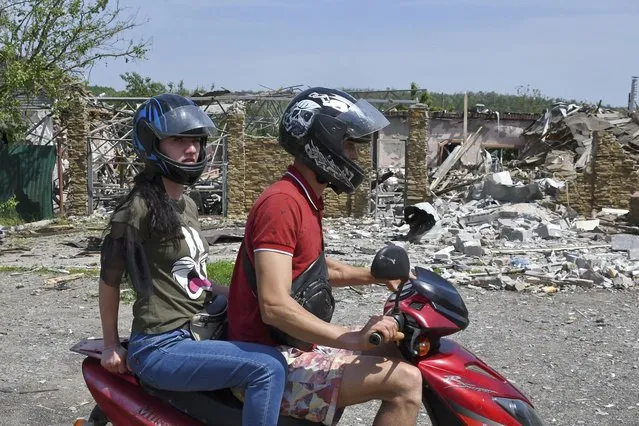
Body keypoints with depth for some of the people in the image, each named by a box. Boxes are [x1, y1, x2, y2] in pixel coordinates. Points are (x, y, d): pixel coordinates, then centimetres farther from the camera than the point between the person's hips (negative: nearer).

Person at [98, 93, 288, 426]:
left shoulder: (187, 206, 13)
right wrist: (111, 346, 1)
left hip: (194, 332, 10)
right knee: (267, 368, -26)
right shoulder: (140, 208, -14)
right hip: (161, 349, -10)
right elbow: (109, 278, -6)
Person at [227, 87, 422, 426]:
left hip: (295, 348, 11)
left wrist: (377, 276, 18)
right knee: (404, 382, -21)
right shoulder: (281, 203, -19)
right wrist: (353, 339, -36)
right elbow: (274, 306, -29)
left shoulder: (305, 201, 14)